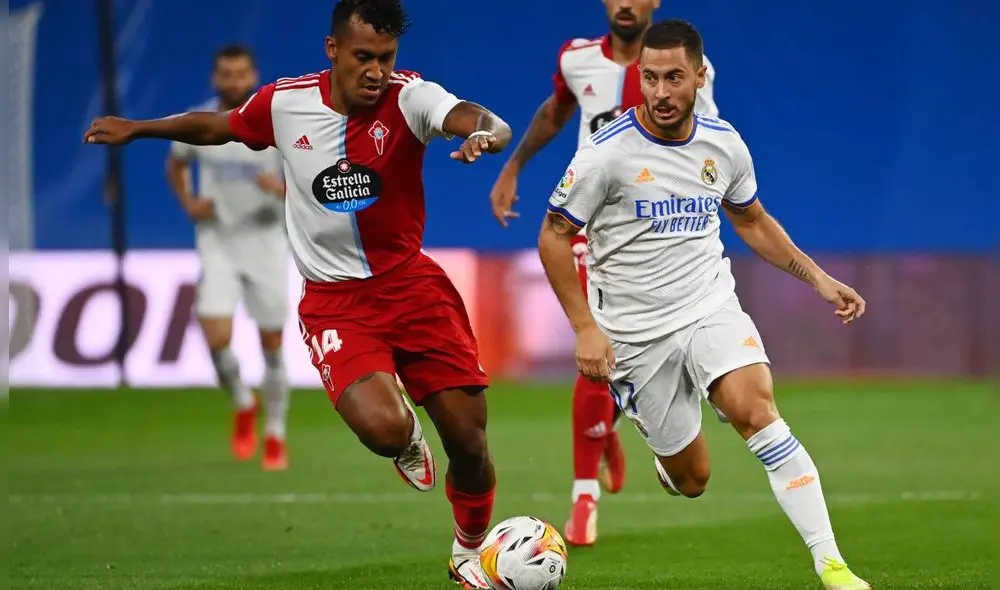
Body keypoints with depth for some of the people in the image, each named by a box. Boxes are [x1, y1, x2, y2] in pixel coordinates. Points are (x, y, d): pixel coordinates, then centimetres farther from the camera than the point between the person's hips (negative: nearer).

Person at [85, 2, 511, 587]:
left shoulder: (409, 96, -13)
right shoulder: (285, 102, -6)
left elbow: (482, 122, -32)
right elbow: (219, 125, 16)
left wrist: (483, 133, -56)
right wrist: (137, 129, 25)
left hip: (410, 281, 0)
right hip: (334, 299, 0)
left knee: (468, 437, -1)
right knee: (382, 428, -26)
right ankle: (409, 441, 15)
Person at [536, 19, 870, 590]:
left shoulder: (723, 143, -1)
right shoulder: (607, 153, -14)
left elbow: (753, 221, 17)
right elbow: (555, 237, -6)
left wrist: (817, 276, 8)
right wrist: (585, 327, -13)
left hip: (711, 308, 2)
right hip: (635, 331, -2)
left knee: (755, 409, -27)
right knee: (691, 479, 2)